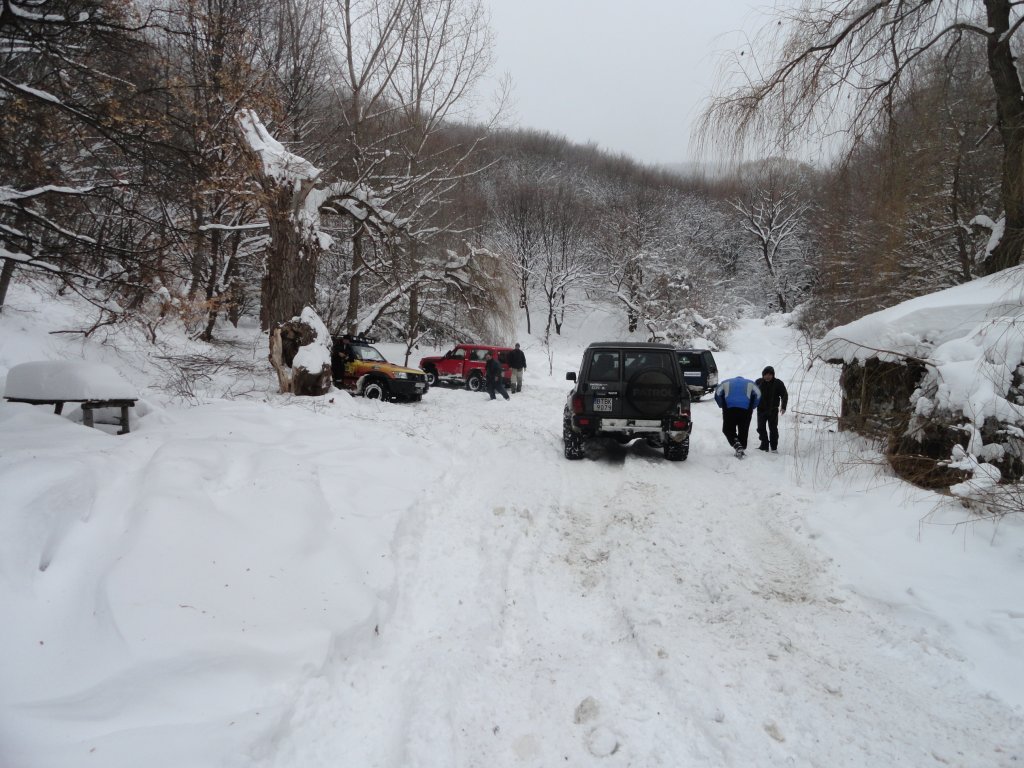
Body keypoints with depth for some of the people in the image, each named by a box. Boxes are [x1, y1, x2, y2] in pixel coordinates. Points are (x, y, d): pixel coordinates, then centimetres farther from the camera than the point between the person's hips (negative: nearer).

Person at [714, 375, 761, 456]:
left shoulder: (726, 382, 24)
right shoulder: (750, 383, 24)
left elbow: (717, 393, 9)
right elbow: (758, 394, 7)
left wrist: (722, 406, 19)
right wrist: (752, 407, 15)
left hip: (729, 408, 0)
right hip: (745, 409, 0)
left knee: (728, 429, 9)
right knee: (743, 431, 13)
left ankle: (736, 443, -15)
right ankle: (741, 450, 11)